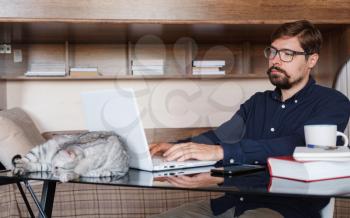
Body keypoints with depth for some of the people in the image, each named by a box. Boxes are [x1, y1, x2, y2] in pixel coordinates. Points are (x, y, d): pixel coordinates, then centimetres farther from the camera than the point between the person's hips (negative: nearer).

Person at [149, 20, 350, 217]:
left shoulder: (333, 103, -2)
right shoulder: (258, 102, 20)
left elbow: (298, 145, -20)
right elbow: (218, 136, 8)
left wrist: (220, 152, -29)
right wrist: (177, 147, -13)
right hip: (235, 201, 6)